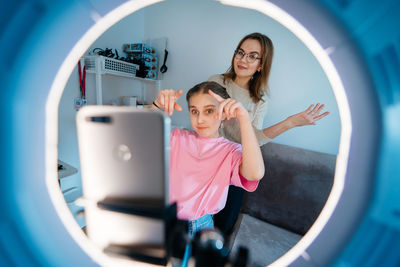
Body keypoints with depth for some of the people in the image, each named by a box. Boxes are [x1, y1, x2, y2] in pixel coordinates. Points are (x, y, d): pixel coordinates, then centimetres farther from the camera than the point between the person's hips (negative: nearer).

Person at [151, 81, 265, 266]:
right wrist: (157, 107, -23)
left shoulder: (230, 151, -7)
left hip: (198, 227, -2)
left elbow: (255, 174, -28)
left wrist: (243, 118, -31)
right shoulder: (177, 137, 2)